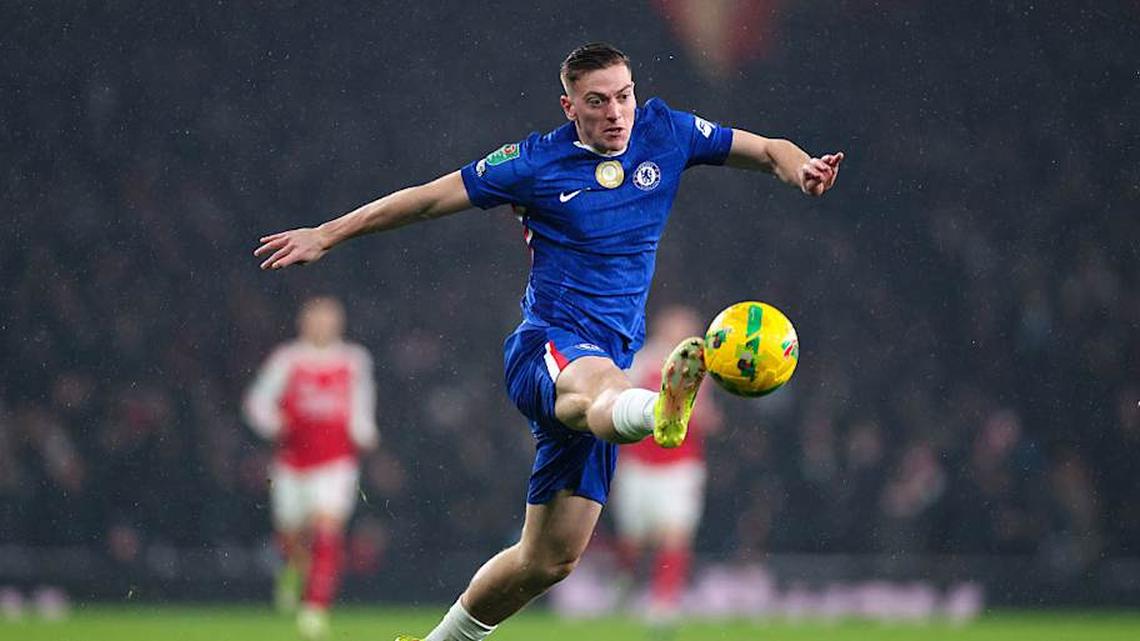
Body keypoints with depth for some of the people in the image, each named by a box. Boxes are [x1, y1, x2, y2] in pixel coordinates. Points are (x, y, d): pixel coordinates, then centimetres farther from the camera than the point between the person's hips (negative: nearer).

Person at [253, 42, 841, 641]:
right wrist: (326, 234, 8)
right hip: (547, 343, -5)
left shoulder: (664, 133, 8)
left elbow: (768, 149, 15)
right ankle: (659, 410, -82)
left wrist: (801, 169, -9)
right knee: (600, 380, -45)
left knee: (549, 559, 5)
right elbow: (428, 199, 7)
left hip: (599, 367, 5)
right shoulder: (535, 164, -1)